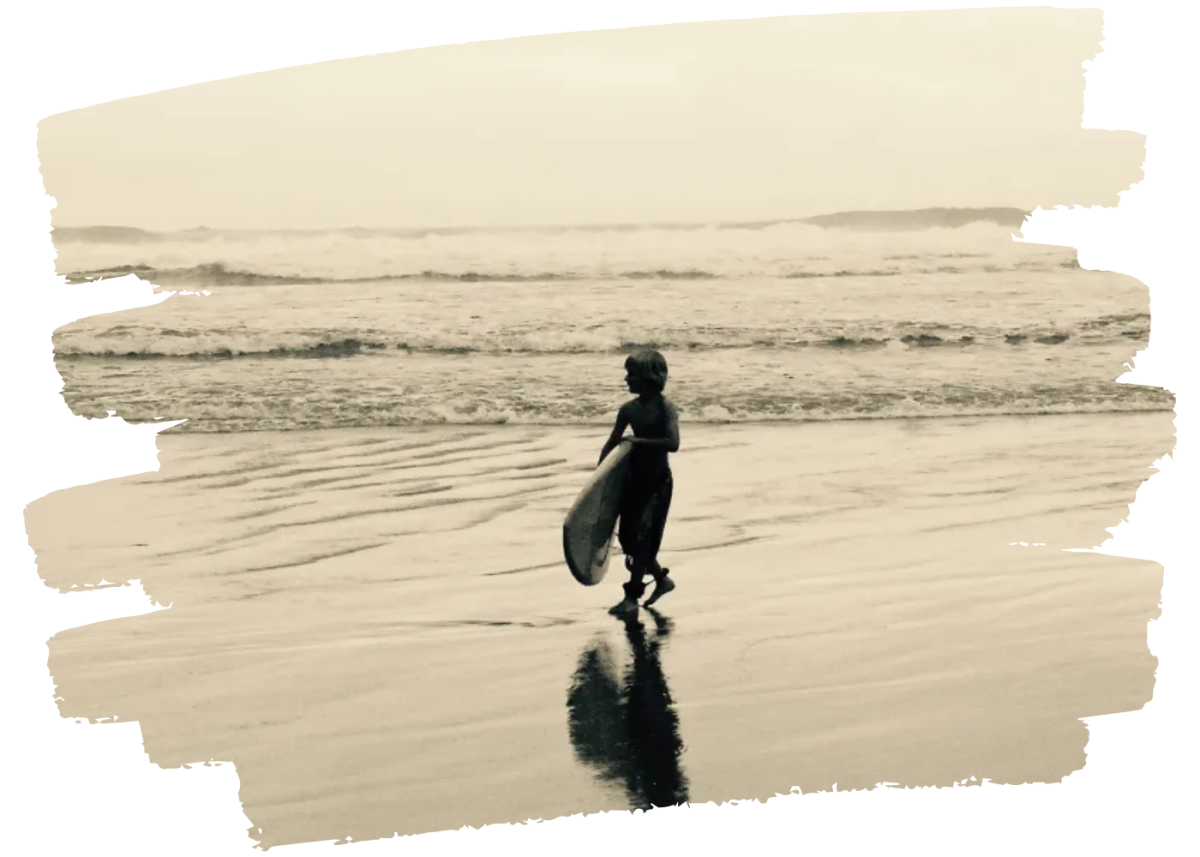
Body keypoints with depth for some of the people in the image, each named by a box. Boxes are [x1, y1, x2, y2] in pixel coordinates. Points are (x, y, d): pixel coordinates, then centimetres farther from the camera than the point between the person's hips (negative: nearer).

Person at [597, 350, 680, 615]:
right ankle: (661, 578, 30)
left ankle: (632, 596, -2)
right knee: (627, 537, 10)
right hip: (634, 478, 7)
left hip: (658, 481, -7)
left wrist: (638, 441, -26)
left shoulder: (665, 408, -14)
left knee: (643, 536, -9)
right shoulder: (629, 409, 3)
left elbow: (673, 443, -27)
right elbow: (611, 445, 9)